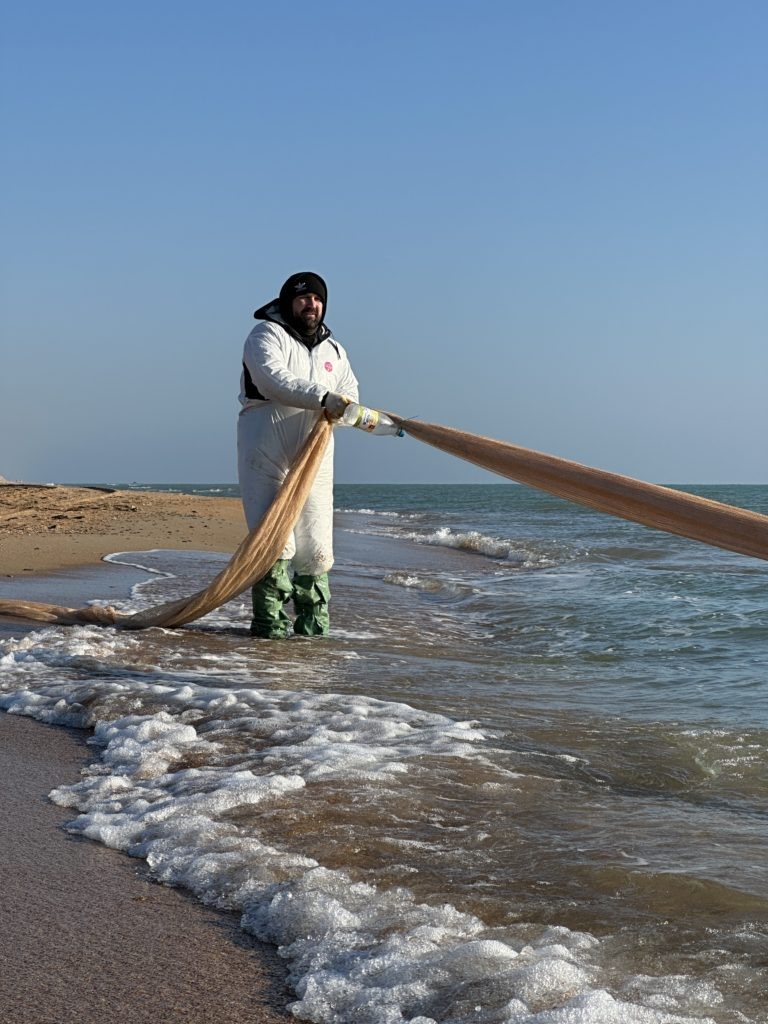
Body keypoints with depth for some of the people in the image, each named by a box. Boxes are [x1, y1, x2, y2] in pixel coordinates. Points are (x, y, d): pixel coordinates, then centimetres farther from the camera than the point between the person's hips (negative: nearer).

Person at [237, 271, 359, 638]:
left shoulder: (333, 349, 21)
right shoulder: (266, 335, -1)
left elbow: (350, 393, 17)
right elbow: (272, 378, -20)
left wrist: (343, 409, -9)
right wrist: (323, 397, -30)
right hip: (267, 453, -6)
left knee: (316, 545, 4)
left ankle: (313, 623, 13)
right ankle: (271, 623, -7)